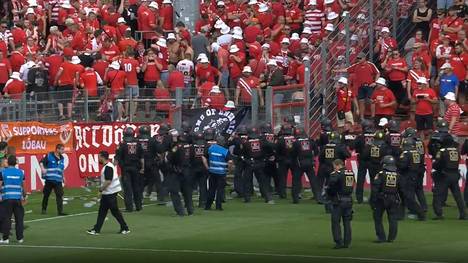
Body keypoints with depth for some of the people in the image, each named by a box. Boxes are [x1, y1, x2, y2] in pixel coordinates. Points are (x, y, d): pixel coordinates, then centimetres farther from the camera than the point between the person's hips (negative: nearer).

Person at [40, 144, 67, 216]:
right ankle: (44, 209, 24)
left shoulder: (61, 158, 13)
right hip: (49, 179, -4)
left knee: (60, 196, -7)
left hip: (58, 180, 4)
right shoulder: (49, 156, -4)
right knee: (46, 195, 9)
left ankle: (60, 211, -8)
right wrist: (42, 168, -24)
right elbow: (42, 162, -8)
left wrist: (63, 177, 23)